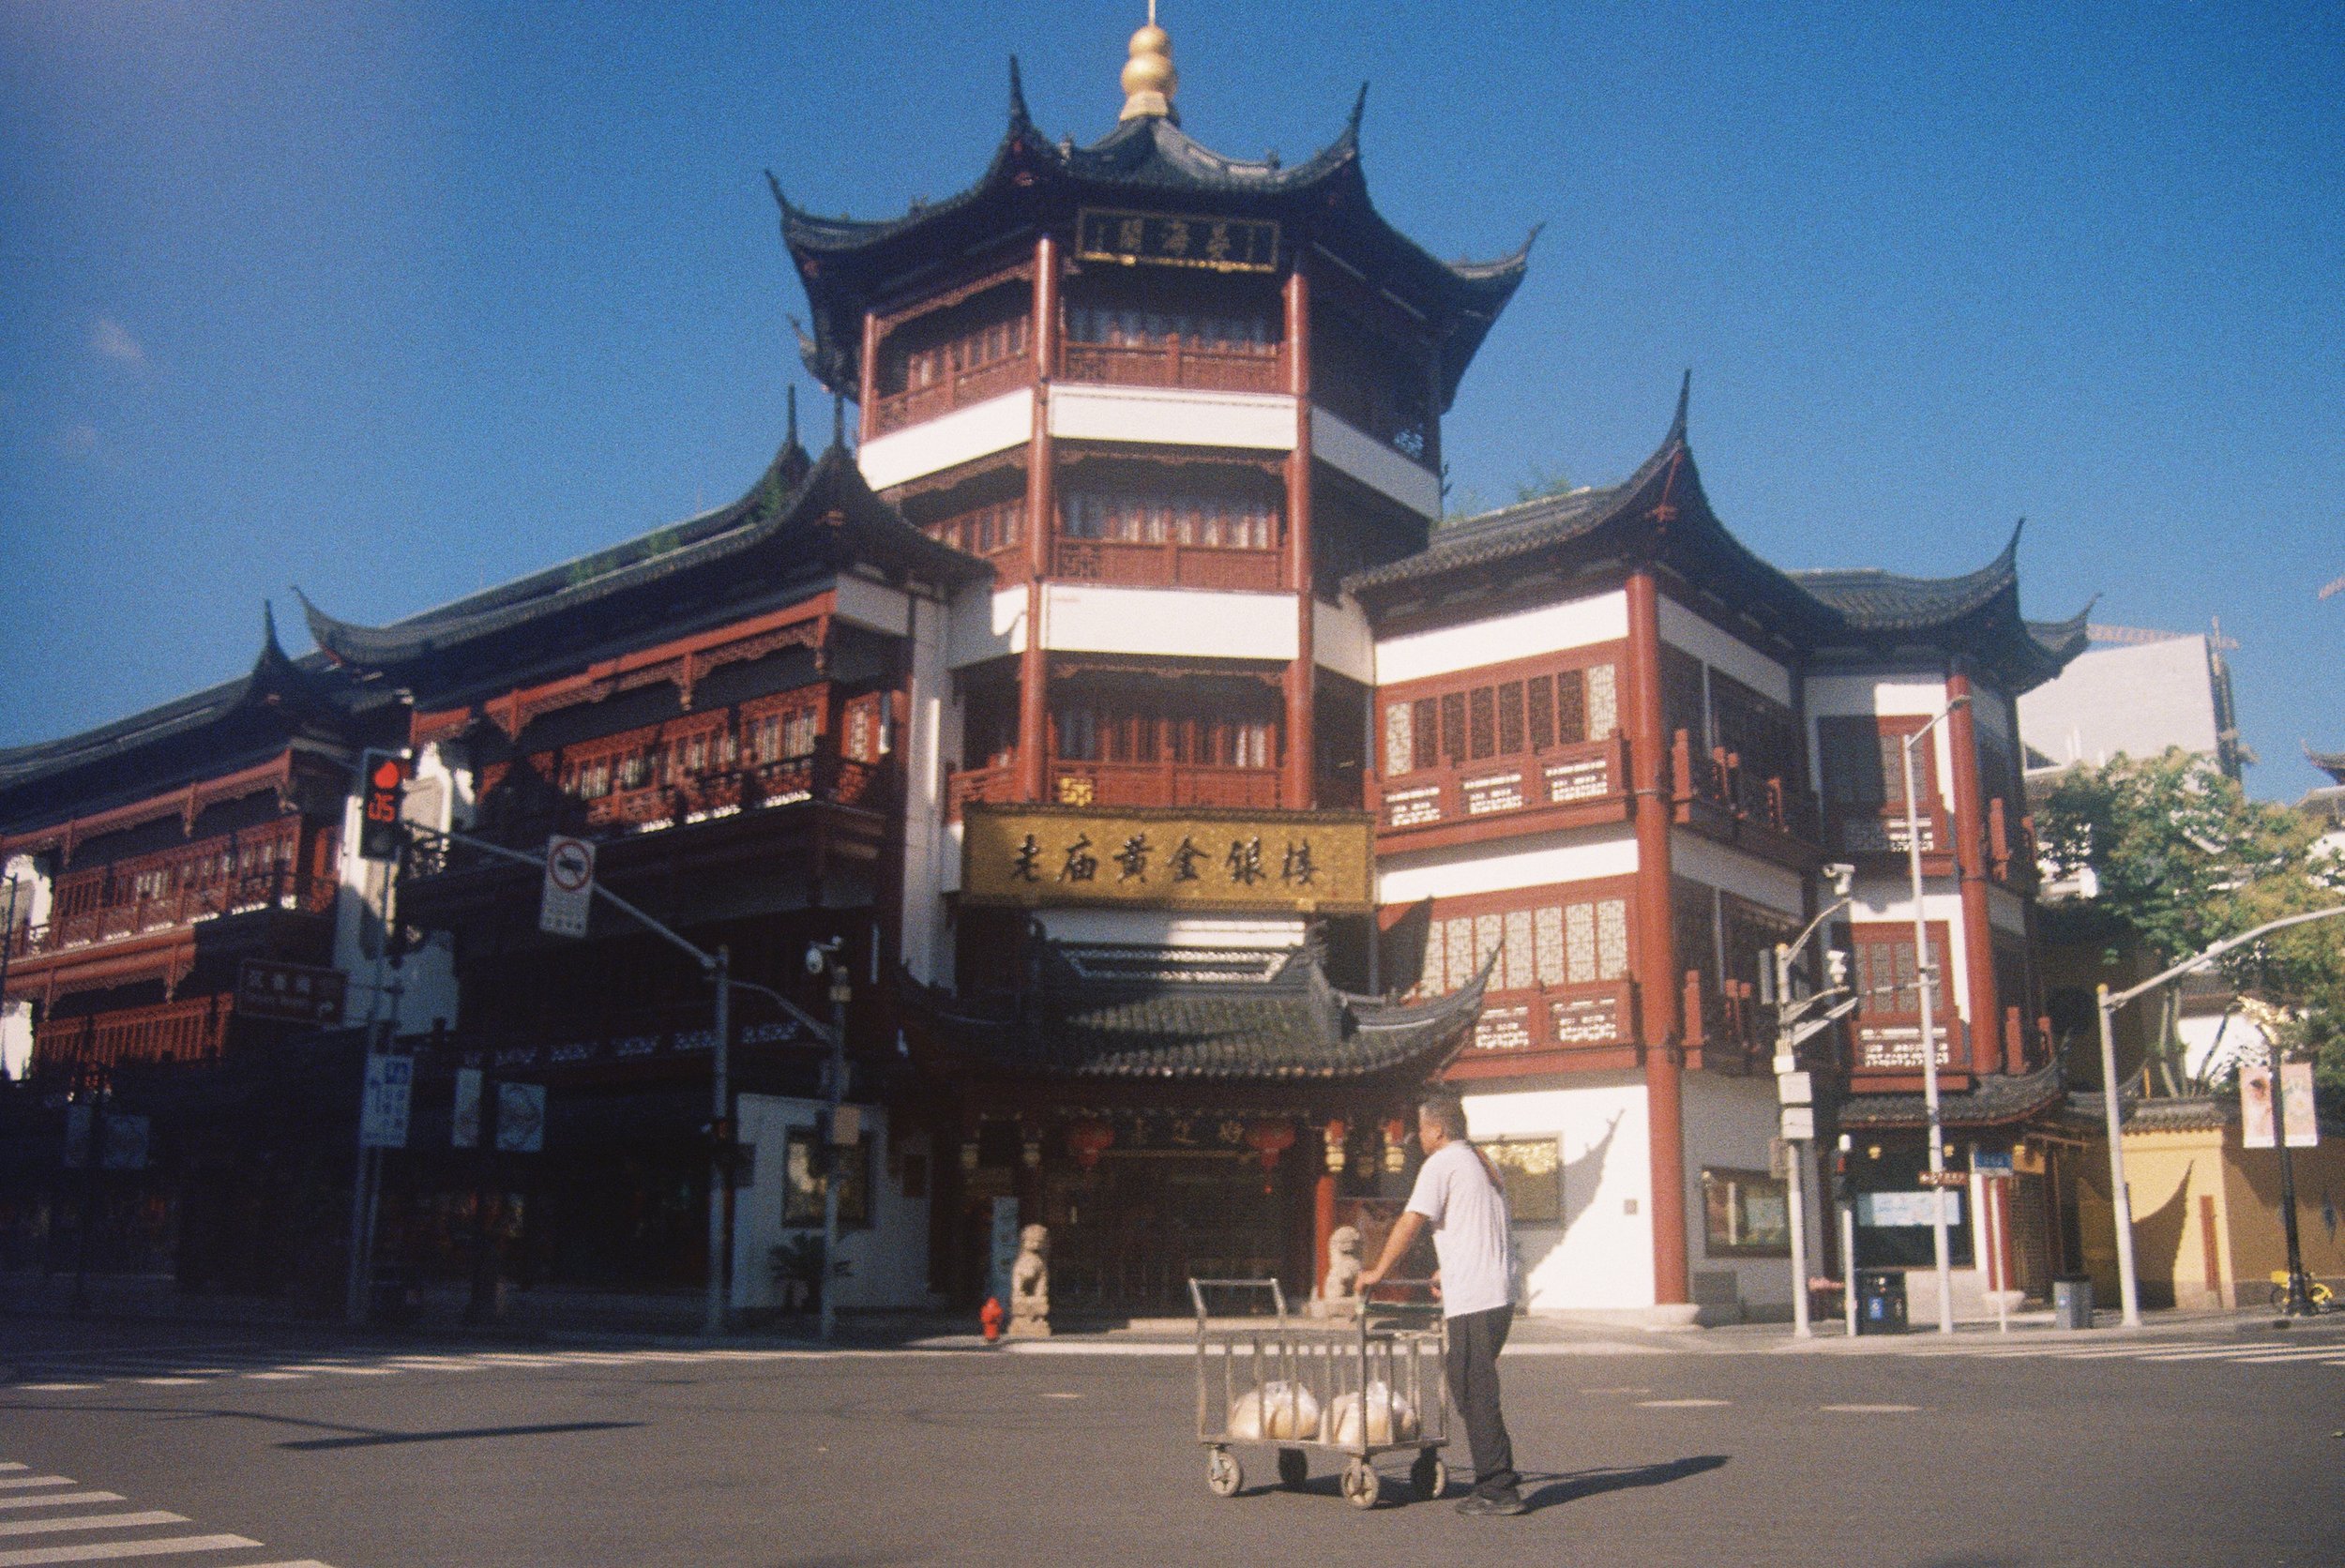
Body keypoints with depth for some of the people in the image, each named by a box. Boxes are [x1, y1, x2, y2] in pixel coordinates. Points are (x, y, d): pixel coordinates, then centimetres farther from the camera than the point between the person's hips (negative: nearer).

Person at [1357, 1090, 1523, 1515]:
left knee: (1476, 1397, -4)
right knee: (1469, 1391, 16)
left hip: (1473, 1302, -9)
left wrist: (1377, 1272, -5)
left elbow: (1411, 1223, -14)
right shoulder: (1483, 1163, 19)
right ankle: (1498, 1479, 18)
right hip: (1500, 1293, 9)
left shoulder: (1442, 1164, -8)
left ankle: (1498, 1491, -3)